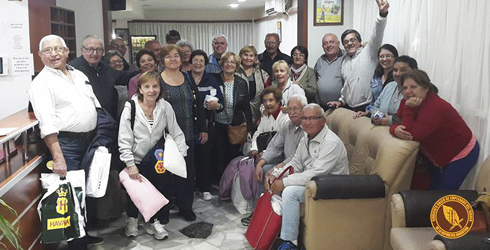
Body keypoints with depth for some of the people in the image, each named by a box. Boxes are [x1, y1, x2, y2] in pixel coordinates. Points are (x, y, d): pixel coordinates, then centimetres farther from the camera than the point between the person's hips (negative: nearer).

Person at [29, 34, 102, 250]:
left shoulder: (79, 75, 13)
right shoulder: (42, 83, -8)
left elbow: (96, 106, 18)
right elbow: (47, 123, -17)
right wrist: (57, 157, -24)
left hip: (90, 141, 7)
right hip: (66, 144, -7)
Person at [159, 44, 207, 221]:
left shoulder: (188, 79, 9)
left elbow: (197, 105, 11)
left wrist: (203, 129, 9)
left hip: (188, 133, 4)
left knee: (189, 169, 6)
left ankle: (186, 206, 19)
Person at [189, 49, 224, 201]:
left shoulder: (212, 81, 6)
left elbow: (221, 103, 2)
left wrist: (216, 106, -18)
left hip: (205, 124, 1)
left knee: (204, 155, -1)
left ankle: (205, 188, 10)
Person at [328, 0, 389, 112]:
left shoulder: (368, 53, -3)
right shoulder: (345, 60, 16)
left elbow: (377, 35, -20)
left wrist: (382, 14, -34)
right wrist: (341, 100, 19)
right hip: (348, 107, 6)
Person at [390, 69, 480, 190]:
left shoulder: (435, 107, -33)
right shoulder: (408, 101, -8)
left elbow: (412, 135, -36)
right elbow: (398, 122, -9)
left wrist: (408, 107, -35)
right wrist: (396, 129, -33)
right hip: (439, 156, 8)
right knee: (431, 190, 14)